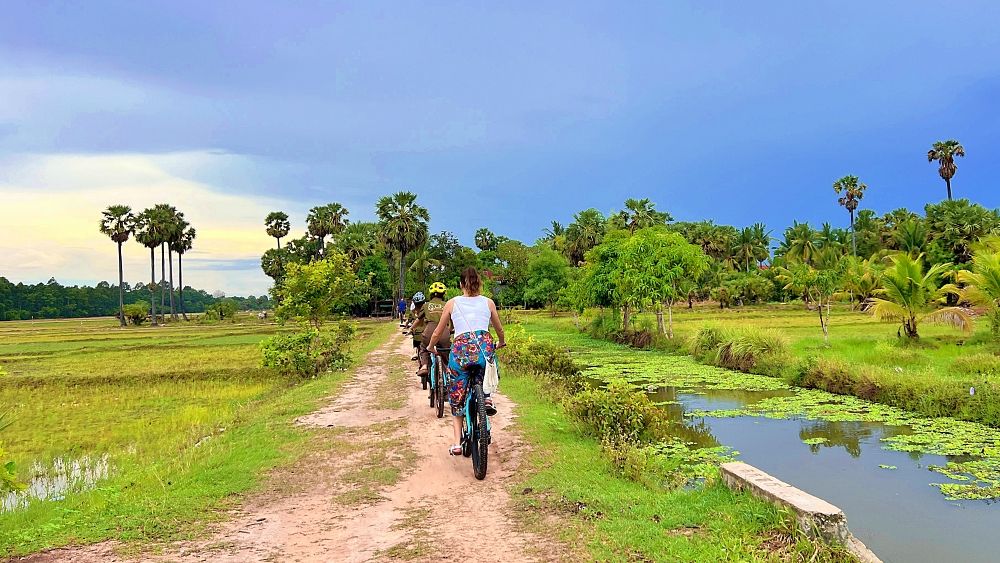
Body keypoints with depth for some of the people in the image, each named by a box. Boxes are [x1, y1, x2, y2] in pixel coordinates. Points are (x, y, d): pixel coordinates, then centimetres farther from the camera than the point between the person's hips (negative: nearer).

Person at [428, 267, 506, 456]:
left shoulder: (452, 303, 16)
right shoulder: (488, 302, 18)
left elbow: (437, 333, 23)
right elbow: (499, 330, 31)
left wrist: (430, 346, 43)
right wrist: (500, 343, 53)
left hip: (461, 349, -1)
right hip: (485, 347, 1)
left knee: (457, 398, 17)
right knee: (486, 370, 39)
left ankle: (457, 443, 11)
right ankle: (486, 398, 15)